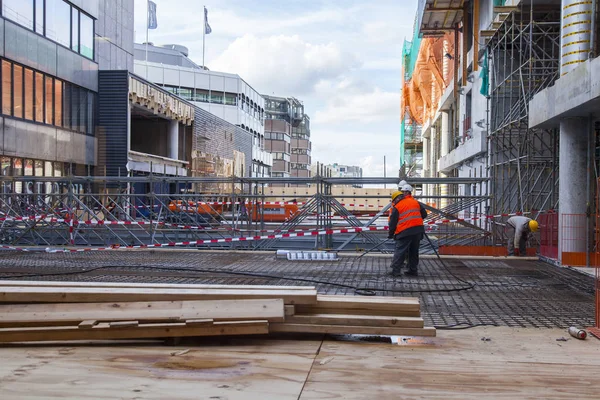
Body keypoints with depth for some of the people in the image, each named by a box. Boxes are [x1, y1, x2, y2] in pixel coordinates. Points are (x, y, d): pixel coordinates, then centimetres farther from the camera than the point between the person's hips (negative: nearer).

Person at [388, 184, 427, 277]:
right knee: (414, 251, 15)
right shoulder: (416, 202, 13)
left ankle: (395, 271, -3)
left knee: (399, 251, 0)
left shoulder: (397, 207, 0)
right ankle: (413, 270, 19)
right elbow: (424, 214, 18)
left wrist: (390, 234, 13)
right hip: (418, 230, 5)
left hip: (405, 232, -5)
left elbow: (393, 222, 2)